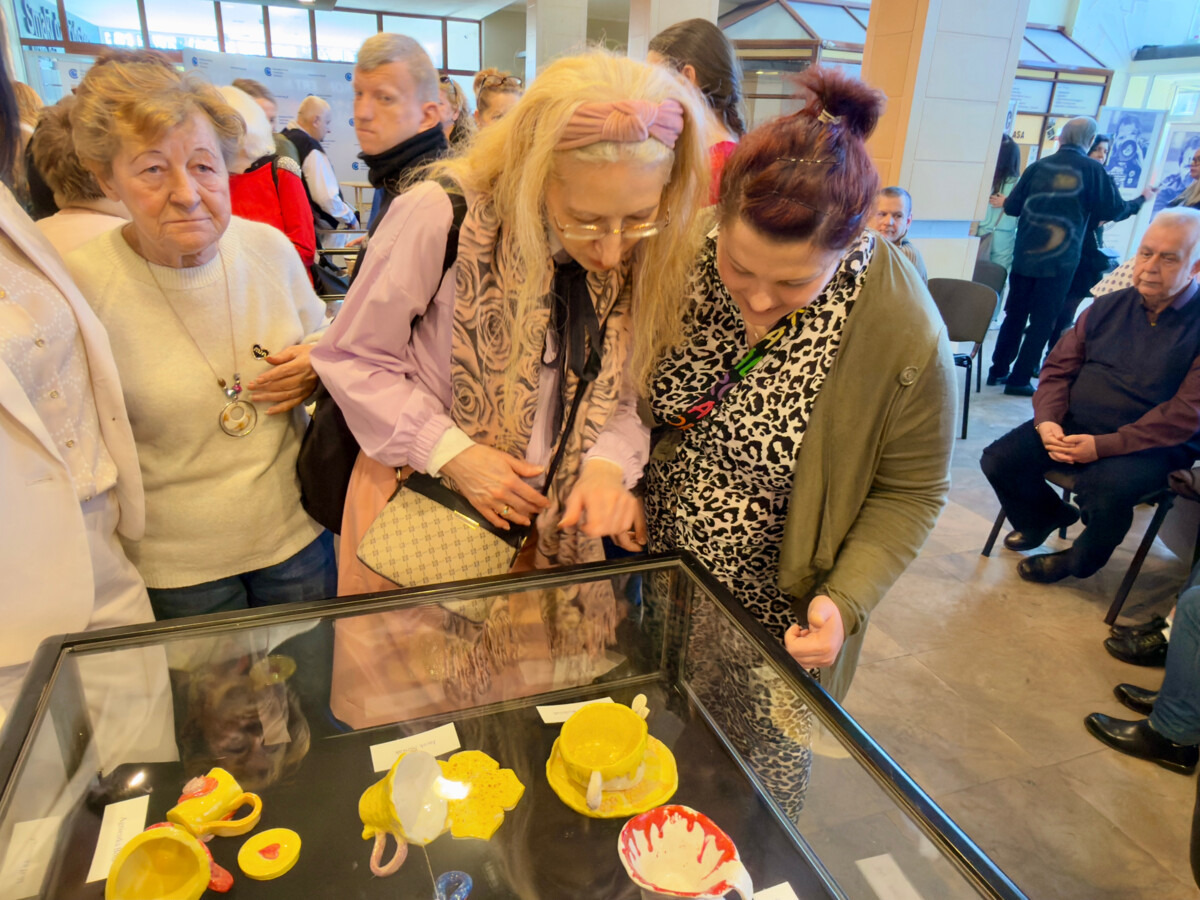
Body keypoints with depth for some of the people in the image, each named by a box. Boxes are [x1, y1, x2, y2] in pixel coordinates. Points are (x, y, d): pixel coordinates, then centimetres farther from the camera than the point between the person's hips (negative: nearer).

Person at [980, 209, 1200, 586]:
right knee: (998, 460, -14)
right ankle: (1047, 515, 19)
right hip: (1072, 425, 5)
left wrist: (1103, 446, -24)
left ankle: (1079, 561, 0)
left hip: (1152, 445, -4)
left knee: (1105, 489, -35)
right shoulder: (1108, 307, 9)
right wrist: (1047, 421, -11)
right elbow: (1059, 368, 9)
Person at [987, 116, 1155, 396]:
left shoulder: (1038, 166, 3)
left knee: (1015, 315, 14)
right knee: (1042, 321, 4)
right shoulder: (1092, 170, -6)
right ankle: (1019, 380, 4)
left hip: (1025, 255, 3)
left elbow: (1011, 207, 4)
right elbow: (1113, 210, -2)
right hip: (1060, 260, -3)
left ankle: (998, 370, 20)